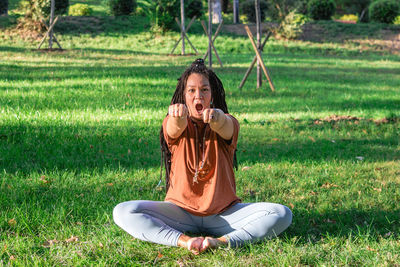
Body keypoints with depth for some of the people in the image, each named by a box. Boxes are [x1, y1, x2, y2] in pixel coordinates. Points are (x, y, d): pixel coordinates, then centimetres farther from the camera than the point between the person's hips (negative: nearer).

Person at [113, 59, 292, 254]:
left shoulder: (228, 124, -3)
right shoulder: (172, 124, -2)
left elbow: (225, 127, -29)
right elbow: (175, 128, -28)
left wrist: (215, 116, -55)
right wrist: (178, 114, -54)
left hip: (223, 213, 0)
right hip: (181, 211, 0)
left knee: (281, 215, -23)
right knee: (123, 212, -23)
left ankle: (222, 241, -32)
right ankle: (183, 241, -32)